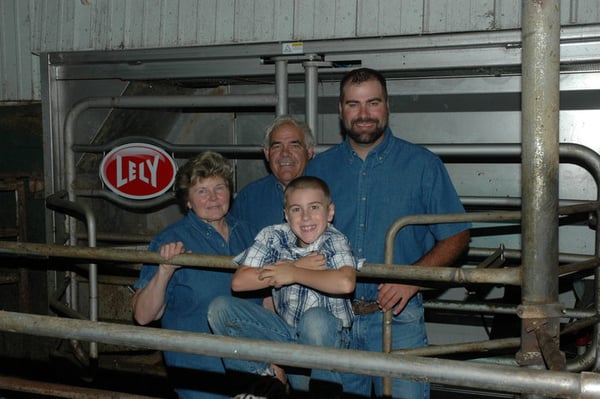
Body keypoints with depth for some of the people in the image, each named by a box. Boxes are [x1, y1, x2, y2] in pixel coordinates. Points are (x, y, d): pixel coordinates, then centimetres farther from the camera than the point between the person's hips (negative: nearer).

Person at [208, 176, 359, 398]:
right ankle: (262, 377, 0)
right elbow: (238, 282, -13)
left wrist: (294, 274, -22)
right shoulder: (273, 236, -5)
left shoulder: (335, 242, -16)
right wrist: (300, 266, -18)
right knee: (220, 308, -11)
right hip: (285, 332, 4)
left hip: (326, 336, -3)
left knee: (315, 318, -38)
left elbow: (345, 283, -38)